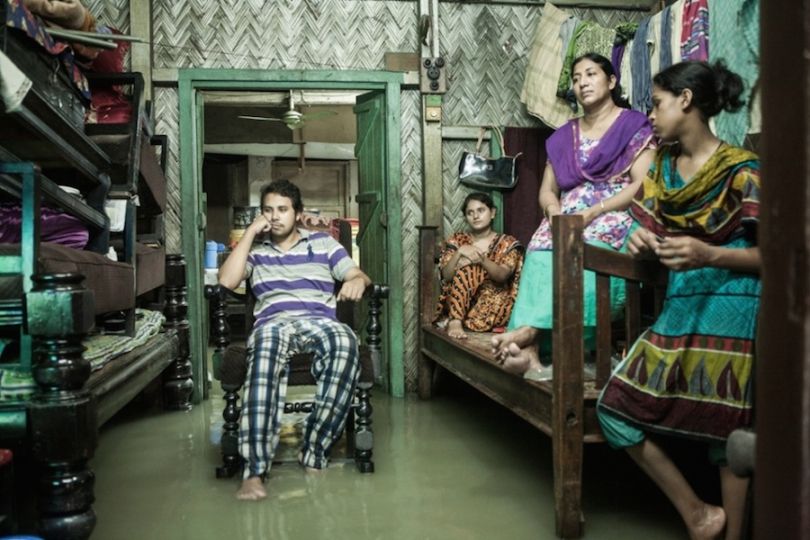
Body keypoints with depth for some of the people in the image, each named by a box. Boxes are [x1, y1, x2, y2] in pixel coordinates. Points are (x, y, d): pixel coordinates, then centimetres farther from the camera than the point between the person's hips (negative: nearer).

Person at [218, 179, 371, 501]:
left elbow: (359, 276, 16)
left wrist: (357, 281, -10)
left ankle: (314, 451, -31)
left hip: (320, 321, 1)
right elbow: (227, 281, 5)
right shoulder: (255, 250, 24)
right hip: (272, 323, 0)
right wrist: (250, 232, 10)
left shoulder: (323, 242, 23)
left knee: (345, 343, -39)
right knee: (268, 342, -42)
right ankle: (254, 468, -45)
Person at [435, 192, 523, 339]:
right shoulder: (457, 241, 8)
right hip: (462, 302, 1)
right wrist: (459, 253, -21)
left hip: (494, 300, -1)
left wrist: (482, 259, -32)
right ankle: (455, 321, -36)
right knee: (468, 268, -30)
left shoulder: (508, 243, 4)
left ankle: (455, 319, -16)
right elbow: (446, 276, -4)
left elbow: (502, 275, -14)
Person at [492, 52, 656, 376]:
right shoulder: (563, 137, 21)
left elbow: (642, 186, -6)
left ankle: (529, 329, -45)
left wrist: (592, 212, -18)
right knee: (541, 251, -31)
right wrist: (554, 209, -8)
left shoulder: (635, 126, 6)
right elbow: (547, 190, 18)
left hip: (616, 217, -3)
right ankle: (530, 348, -45)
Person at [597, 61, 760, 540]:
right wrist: (644, 242, -5)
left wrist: (709, 255, -24)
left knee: (727, 429, -1)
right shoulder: (663, 166, 10)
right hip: (679, 306, 7)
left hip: (729, 307, -7)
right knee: (616, 408, 1)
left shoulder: (740, 170, -9)